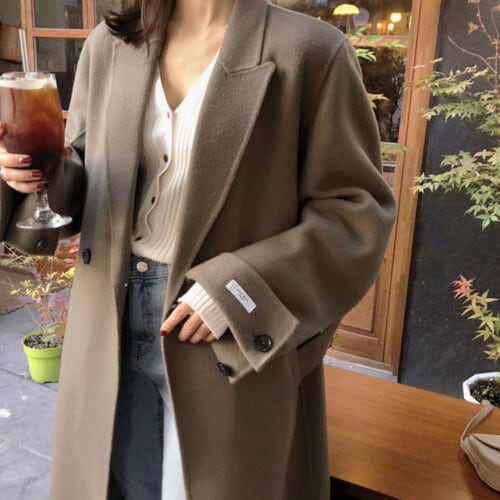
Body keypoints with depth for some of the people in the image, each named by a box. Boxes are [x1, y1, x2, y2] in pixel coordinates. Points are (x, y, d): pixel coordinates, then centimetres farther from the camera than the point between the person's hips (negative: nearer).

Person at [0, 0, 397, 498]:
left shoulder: (309, 51, -10)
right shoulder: (109, 45, 5)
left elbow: (357, 209, -10)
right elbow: (86, 181, 13)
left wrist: (240, 289, -19)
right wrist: (41, 175, -10)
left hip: (234, 348, -4)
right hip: (113, 331, 5)